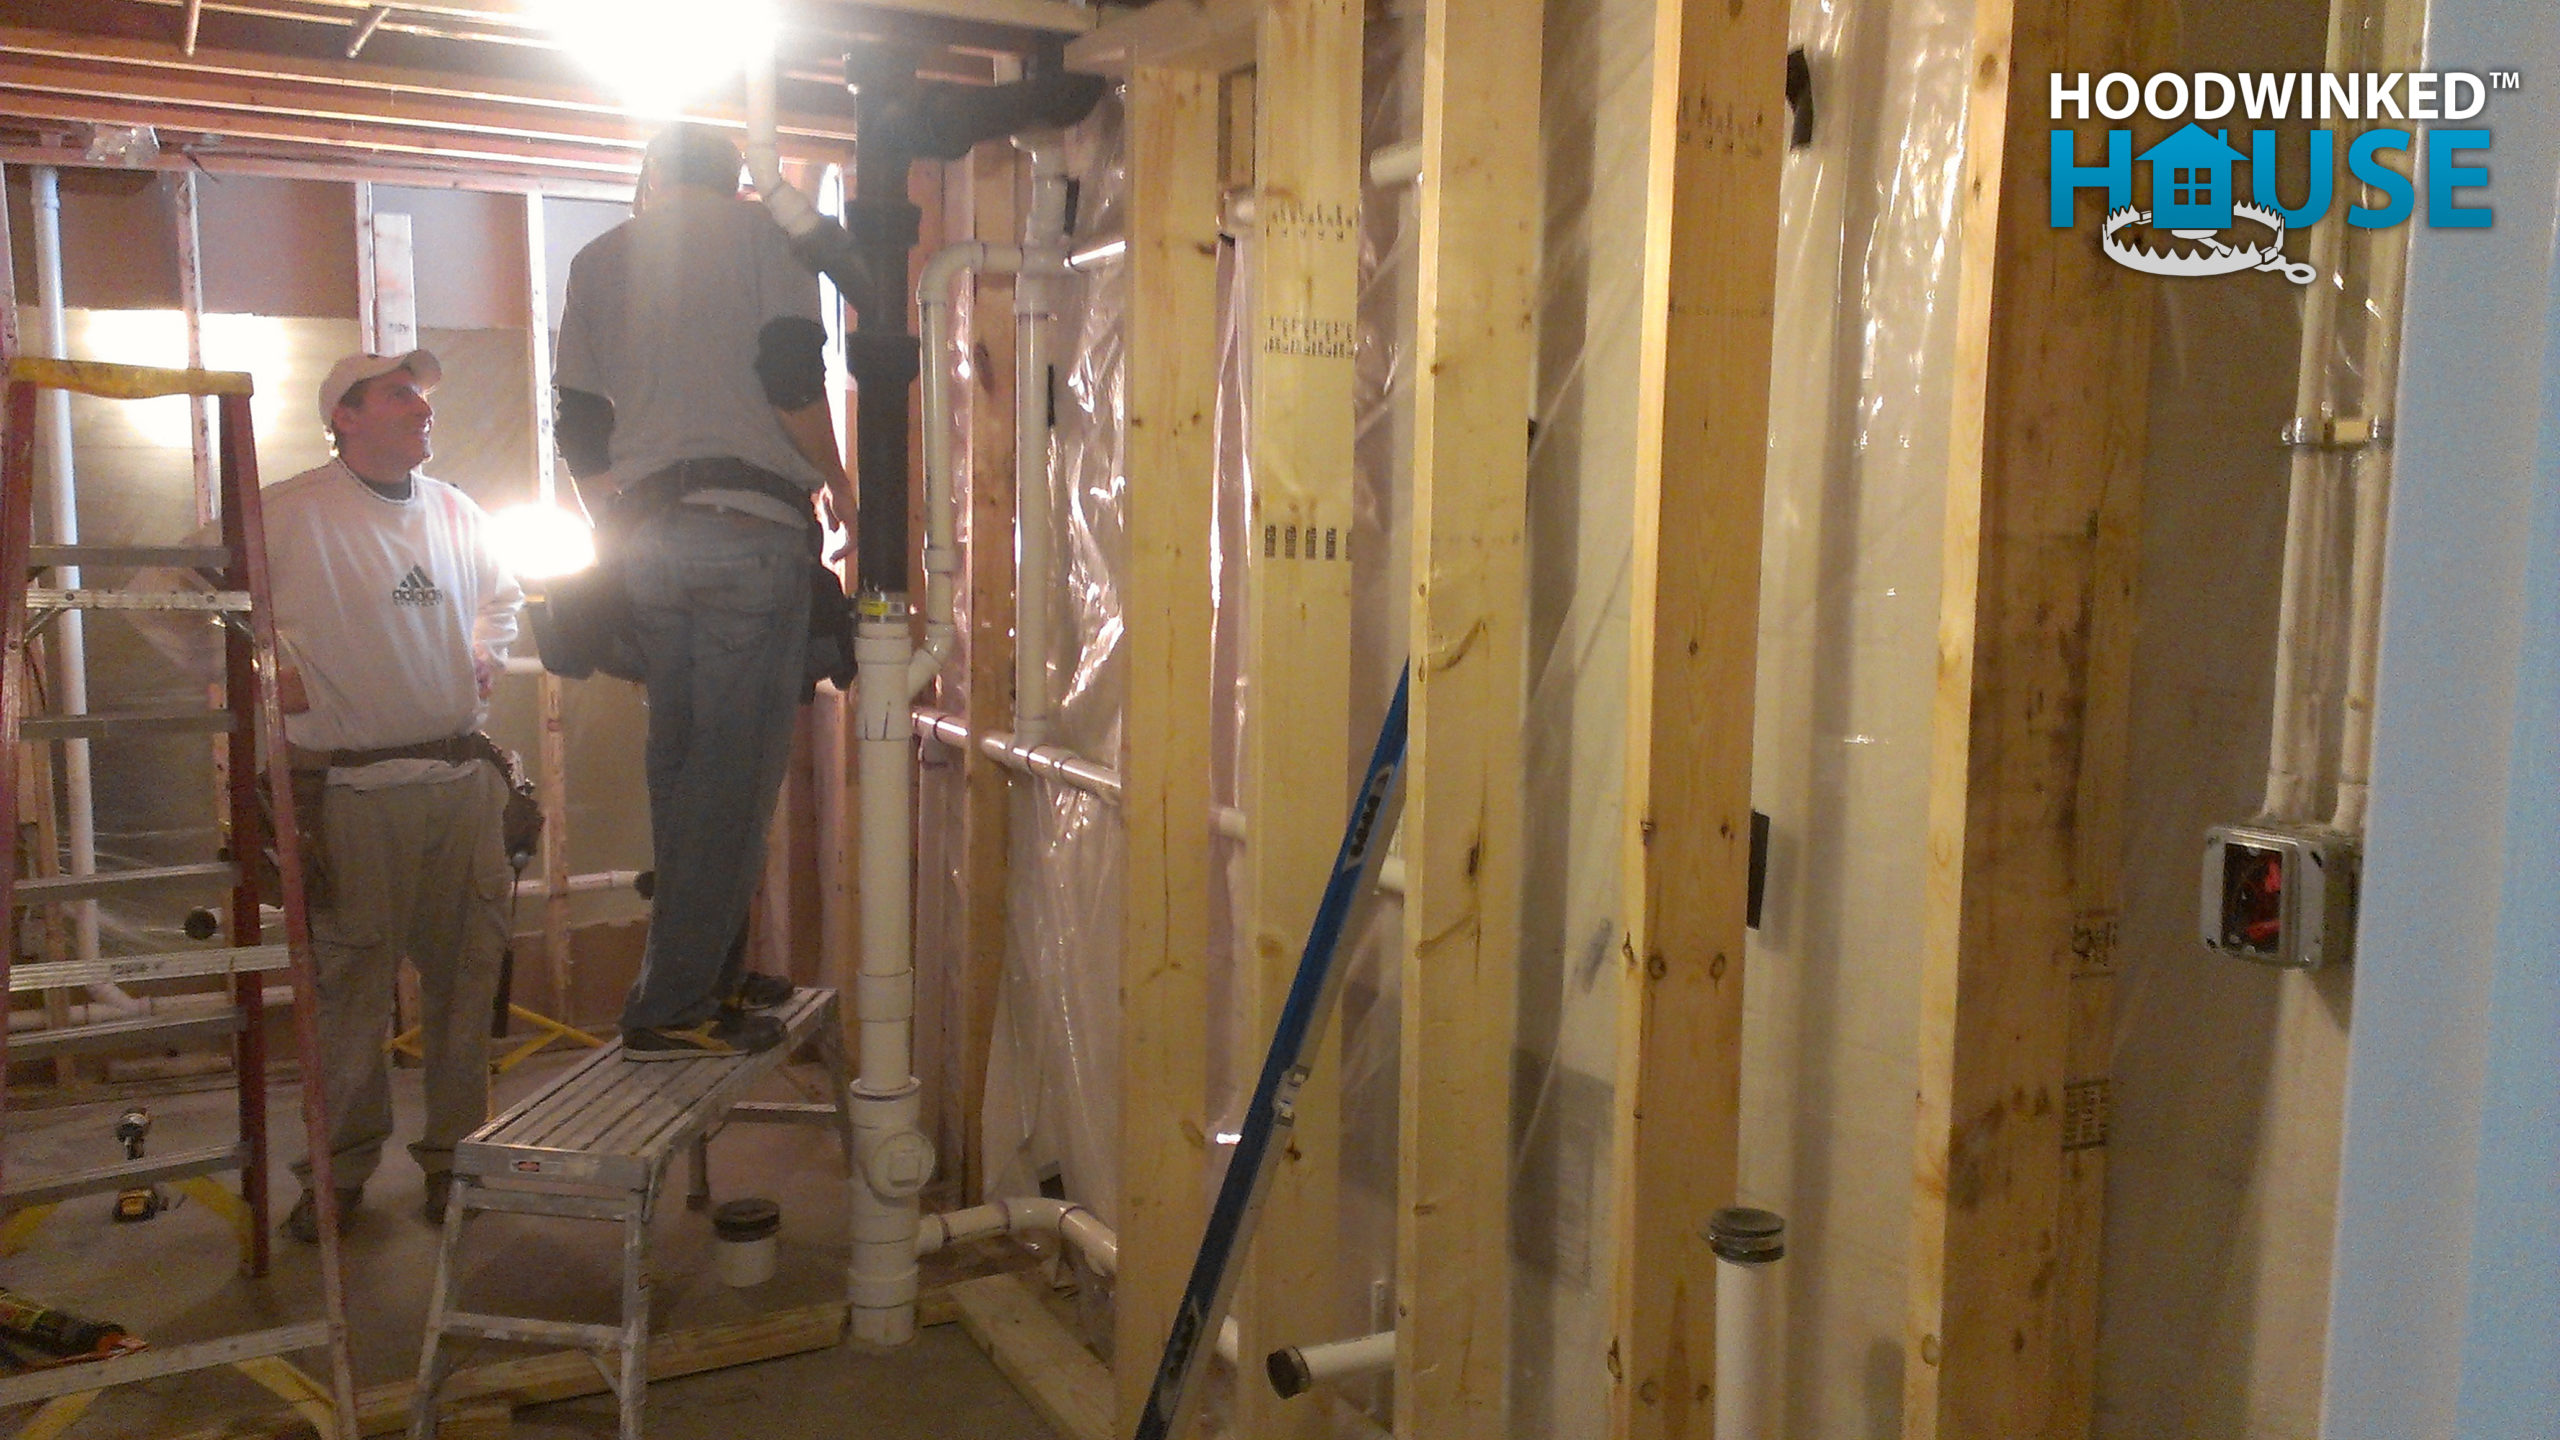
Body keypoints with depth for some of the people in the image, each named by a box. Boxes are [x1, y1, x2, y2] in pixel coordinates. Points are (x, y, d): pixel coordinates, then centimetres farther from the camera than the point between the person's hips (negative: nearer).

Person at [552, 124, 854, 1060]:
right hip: (751, 525, -5)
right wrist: (837, 478, 5)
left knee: (682, 763, 14)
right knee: (734, 769, -4)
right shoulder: (759, 232, 6)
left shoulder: (597, 261, 19)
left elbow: (578, 426, 17)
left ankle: (710, 972, 21)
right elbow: (792, 374, -9)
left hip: (645, 538, 6)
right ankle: (672, 1007, -5)